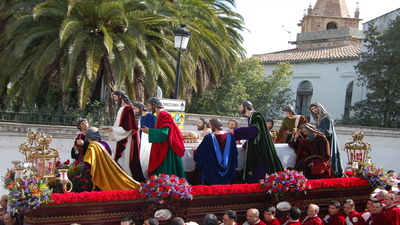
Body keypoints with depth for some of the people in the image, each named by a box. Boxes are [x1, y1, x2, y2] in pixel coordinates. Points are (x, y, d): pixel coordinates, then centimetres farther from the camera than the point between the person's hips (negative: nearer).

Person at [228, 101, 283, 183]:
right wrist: (245, 145, 20)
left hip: (260, 148, -9)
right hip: (254, 149, 9)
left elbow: (252, 130, -23)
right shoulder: (250, 117, 16)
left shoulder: (256, 115, -11)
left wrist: (234, 131, -20)